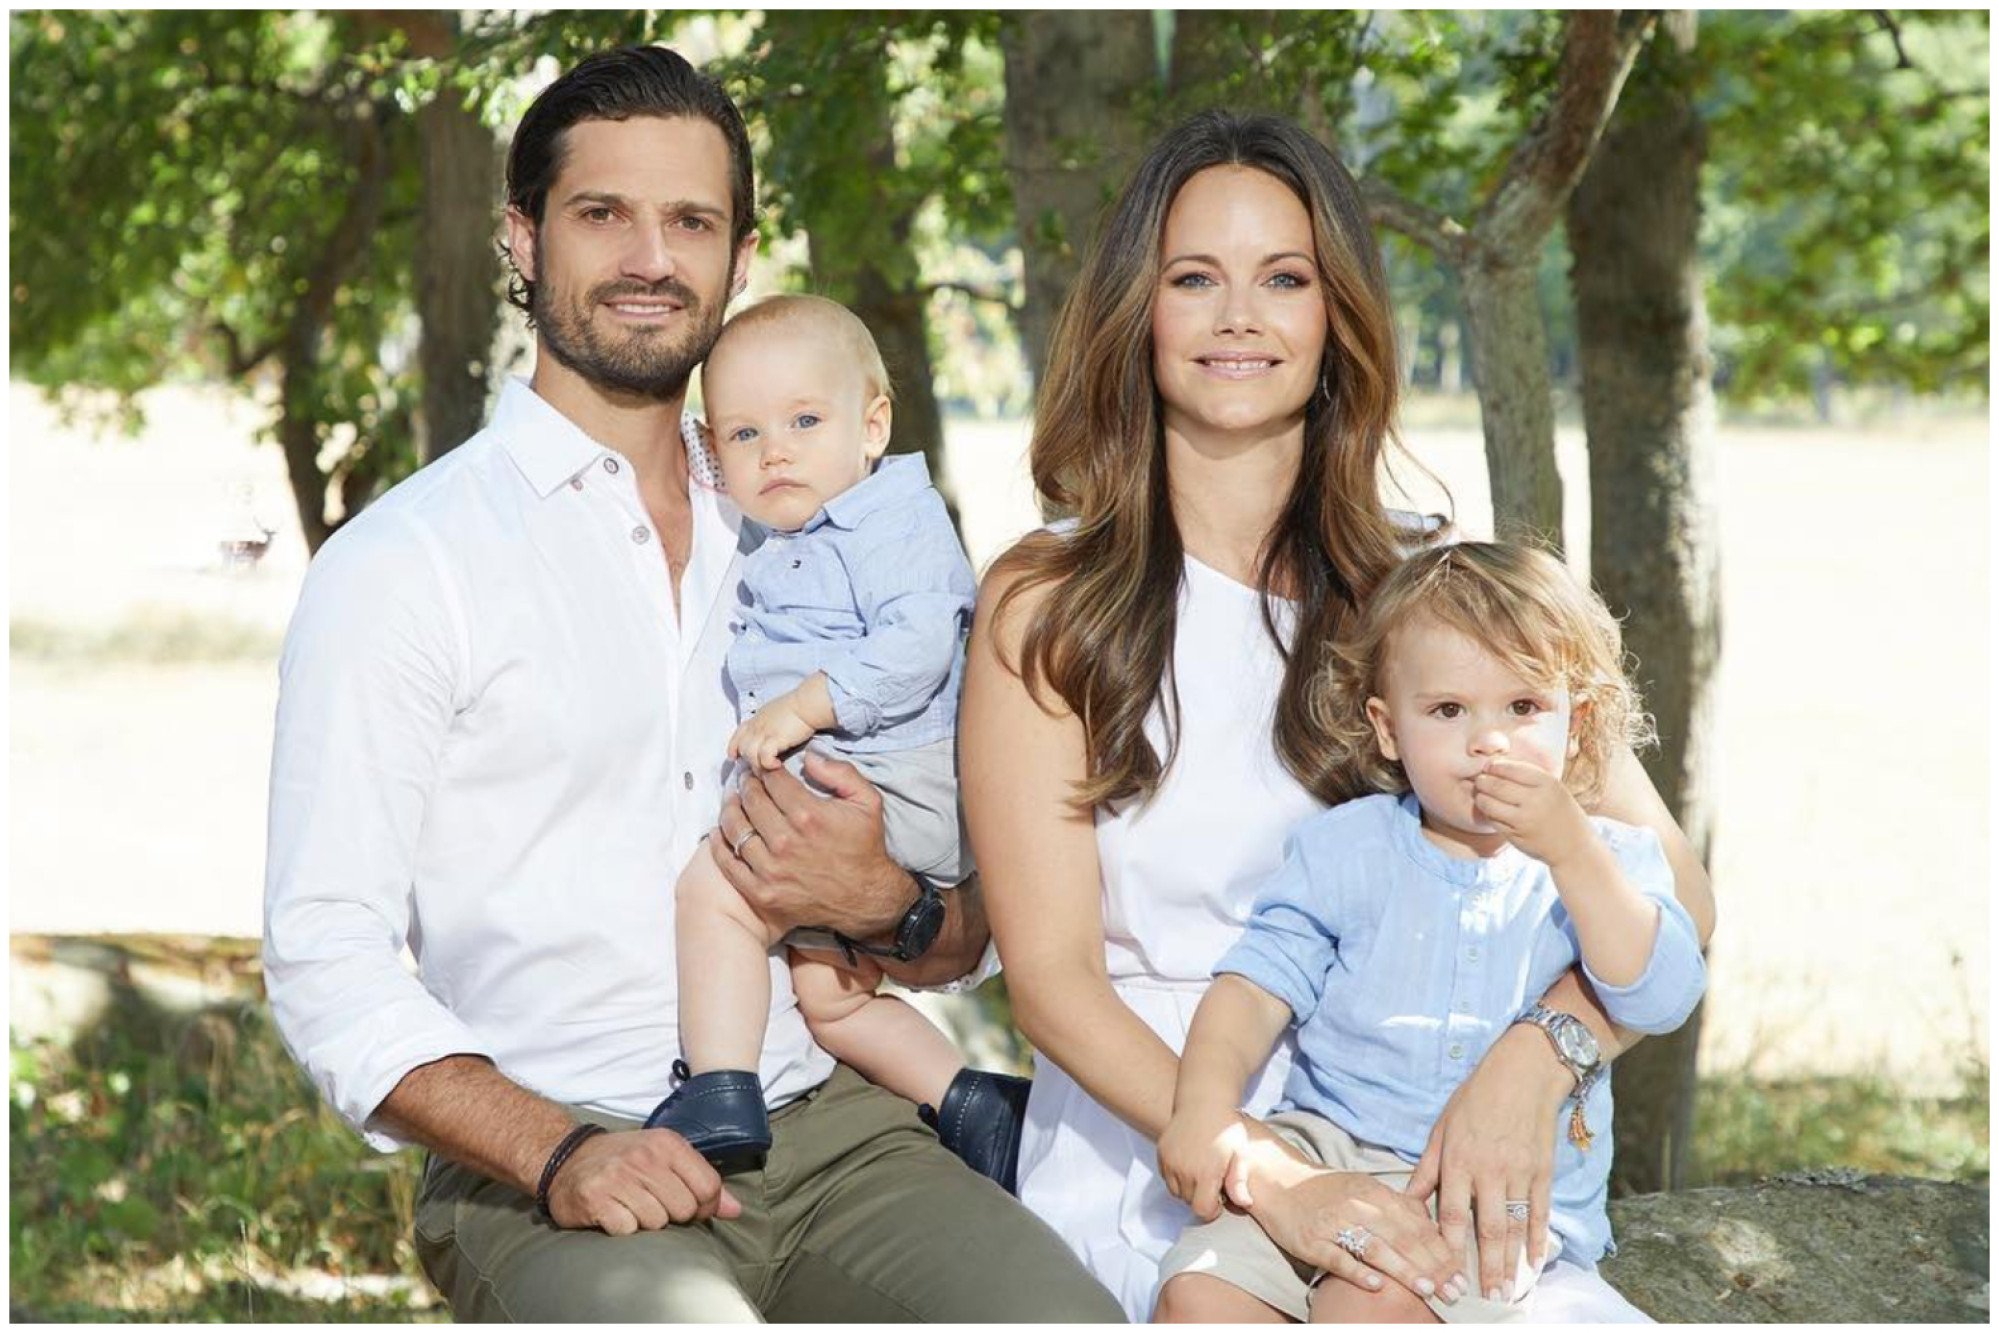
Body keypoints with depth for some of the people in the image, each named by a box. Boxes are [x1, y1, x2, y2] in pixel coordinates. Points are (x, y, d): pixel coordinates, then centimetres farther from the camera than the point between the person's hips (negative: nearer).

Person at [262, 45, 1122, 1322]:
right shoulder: (400, 566, 3)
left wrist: (882, 903, -4)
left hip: (830, 1125, 4)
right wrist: (557, 1155, -19)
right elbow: (326, 960, -5)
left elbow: (968, 934, 20)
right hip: (555, 1175, -4)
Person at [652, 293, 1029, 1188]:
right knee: (825, 993, 14)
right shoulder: (775, 558, 23)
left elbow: (918, 644, -23)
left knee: (713, 889, -22)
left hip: (885, 792, -11)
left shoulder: (897, 523, -6)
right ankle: (970, 1105, 16)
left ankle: (720, 1098, -24)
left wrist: (809, 704, -26)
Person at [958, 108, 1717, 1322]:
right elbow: (1051, 974, -4)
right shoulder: (1045, 607, 3)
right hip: (1144, 1166, -2)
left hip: (1403, 1171, 2)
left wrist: (1536, 1060, -18)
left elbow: (1671, 892, 3)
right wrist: (1270, 1179, -19)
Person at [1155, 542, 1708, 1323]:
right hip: (1324, 1144, 2)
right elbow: (1259, 981, 2)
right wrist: (1206, 1102, -17)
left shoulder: (1607, 860, 5)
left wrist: (1569, 850, -21)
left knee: (1370, 1303, -30)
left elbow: (1659, 1000, -11)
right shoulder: (1347, 848, 8)